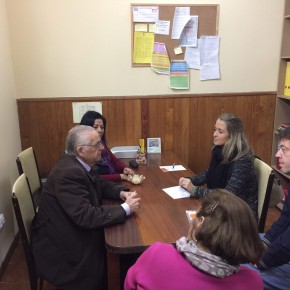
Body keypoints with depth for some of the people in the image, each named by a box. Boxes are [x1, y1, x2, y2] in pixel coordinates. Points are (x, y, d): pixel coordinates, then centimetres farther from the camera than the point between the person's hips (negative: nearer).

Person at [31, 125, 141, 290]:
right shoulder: (69, 173, -29)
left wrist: (121, 192, -5)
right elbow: (86, 217, -33)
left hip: (71, 231, 9)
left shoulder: (76, 163, 0)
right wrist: (125, 208, -24)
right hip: (61, 245, -9)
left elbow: (99, 185, 14)